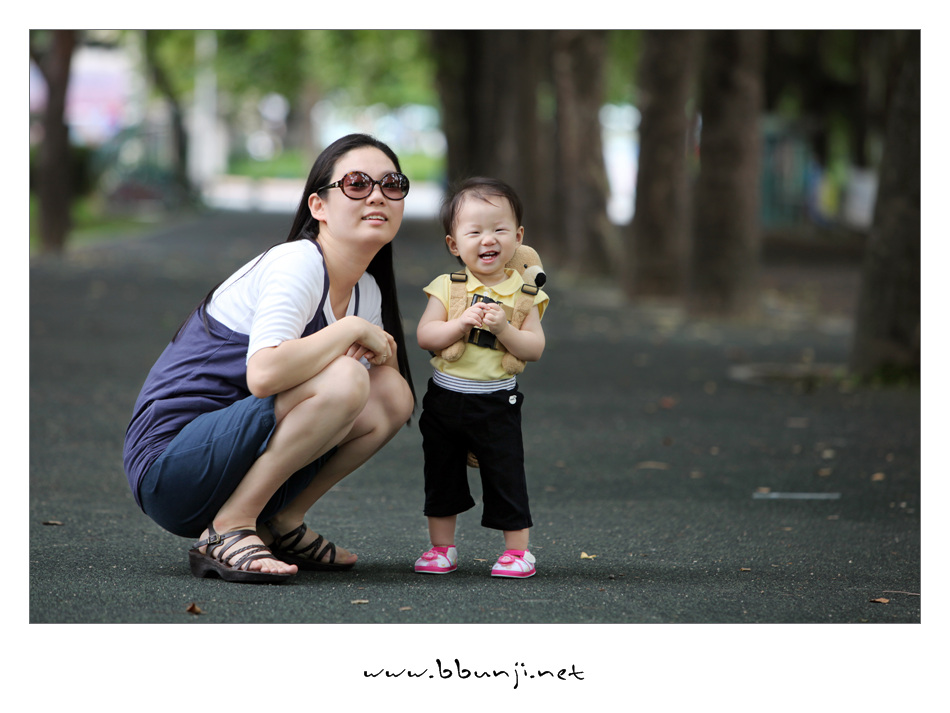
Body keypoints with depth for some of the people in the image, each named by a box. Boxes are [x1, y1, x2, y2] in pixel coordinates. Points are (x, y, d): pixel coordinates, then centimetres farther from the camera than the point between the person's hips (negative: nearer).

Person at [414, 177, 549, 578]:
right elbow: (424, 335, -9)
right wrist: (463, 323, -22)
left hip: (496, 404, -2)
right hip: (444, 399, 2)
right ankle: (442, 548, 25)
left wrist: (503, 329, -22)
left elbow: (535, 348, -6)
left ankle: (518, 549, 10)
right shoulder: (446, 288, -1)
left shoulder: (522, 292, -2)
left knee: (506, 476, -2)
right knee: (441, 476, 11)